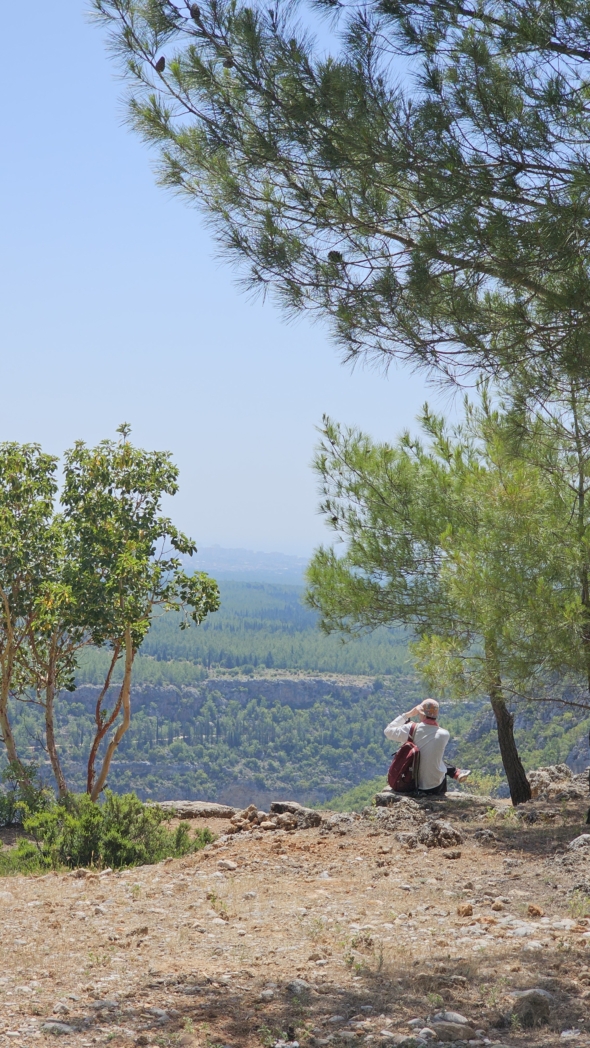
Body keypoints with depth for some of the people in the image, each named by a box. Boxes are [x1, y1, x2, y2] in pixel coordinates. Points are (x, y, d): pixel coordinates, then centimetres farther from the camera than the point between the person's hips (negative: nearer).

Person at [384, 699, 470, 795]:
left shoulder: (411, 729, -18)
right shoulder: (444, 735, -16)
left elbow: (388, 731, -1)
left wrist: (407, 715, 2)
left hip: (413, 785, 1)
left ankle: (456, 773, 40)